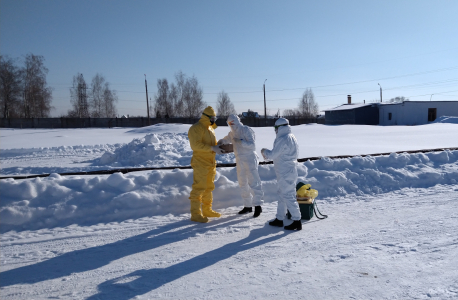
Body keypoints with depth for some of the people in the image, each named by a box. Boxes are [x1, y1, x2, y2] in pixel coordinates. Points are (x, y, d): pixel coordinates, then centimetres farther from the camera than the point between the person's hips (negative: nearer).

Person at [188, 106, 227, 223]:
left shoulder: (210, 128, 17)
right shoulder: (196, 128, -12)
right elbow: (196, 145, -24)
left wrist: (219, 147, 3)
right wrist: (213, 148, -26)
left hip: (210, 163, 9)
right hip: (200, 163, -9)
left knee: (209, 187, 15)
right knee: (199, 187, -8)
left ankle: (207, 210, 26)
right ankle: (195, 214, -3)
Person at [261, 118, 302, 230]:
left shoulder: (283, 140, -19)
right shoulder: (291, 137, 13)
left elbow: (273, 155, -17)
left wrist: (264, 151, 2)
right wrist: (268, 154, 14)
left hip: (286, 173, -11)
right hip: (287, 172, 11)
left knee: (288, 196, -4)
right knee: (282, 195, 17)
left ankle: (297, 222, 3)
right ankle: (279, 219, 27)